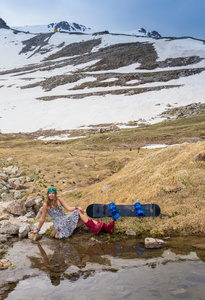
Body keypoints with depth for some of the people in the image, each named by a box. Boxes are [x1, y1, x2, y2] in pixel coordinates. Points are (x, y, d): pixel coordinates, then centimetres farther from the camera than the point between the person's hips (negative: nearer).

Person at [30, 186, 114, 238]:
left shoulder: (59, 200, 9)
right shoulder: (46, 205, -6)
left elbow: (68, 208, 4)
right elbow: (42, 219, 1)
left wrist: (77, 207, -15)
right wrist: (37, 230, 5)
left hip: (66, 220, 6)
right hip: (60, 225, -6)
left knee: (84, 220, -18)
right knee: (79, 212, -22)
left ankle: (106, 227, -25)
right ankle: (94, 228, -25)